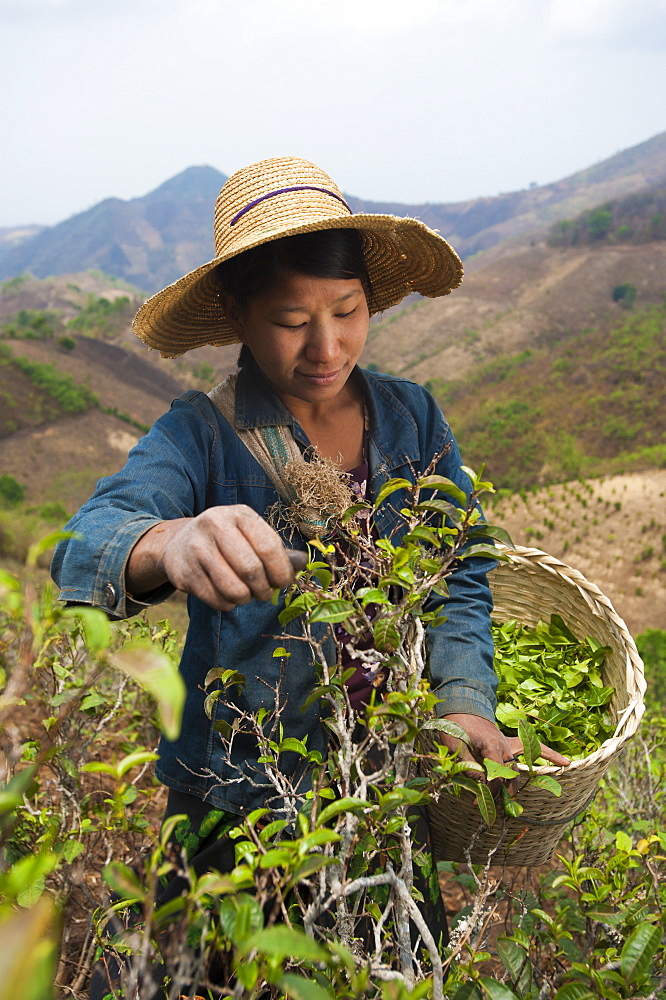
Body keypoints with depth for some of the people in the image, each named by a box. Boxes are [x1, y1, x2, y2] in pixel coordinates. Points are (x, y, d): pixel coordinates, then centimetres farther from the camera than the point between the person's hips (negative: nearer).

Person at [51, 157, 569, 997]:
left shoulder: (412, 418, -4)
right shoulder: (204, 435, -15)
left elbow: (460, 576, -2)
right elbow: (86, 543, -31)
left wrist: (465, 702, -19)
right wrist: (170, 544, -55)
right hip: (241, 797, -3)